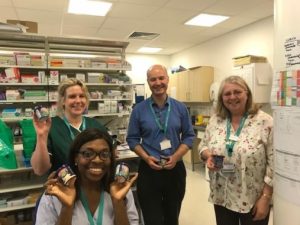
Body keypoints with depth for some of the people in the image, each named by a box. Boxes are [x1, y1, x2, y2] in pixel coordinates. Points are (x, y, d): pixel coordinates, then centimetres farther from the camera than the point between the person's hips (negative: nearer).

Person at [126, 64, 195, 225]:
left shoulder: (180, 108, 0)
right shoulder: (139, 109, -4)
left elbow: (189, 136, 2)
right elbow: (132, 139, -1)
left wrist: (176, 157, -13)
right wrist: (146, 158, -16)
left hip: (175, 169, 2)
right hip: (149, 170, -2)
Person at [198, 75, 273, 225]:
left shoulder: (265, 121, -12)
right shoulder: (215, 120, 0)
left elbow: (273, 163, -11)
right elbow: (203, 146, 9)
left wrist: (266, 197, -11)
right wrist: (208, 156, -12)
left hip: (253, 200, -3)